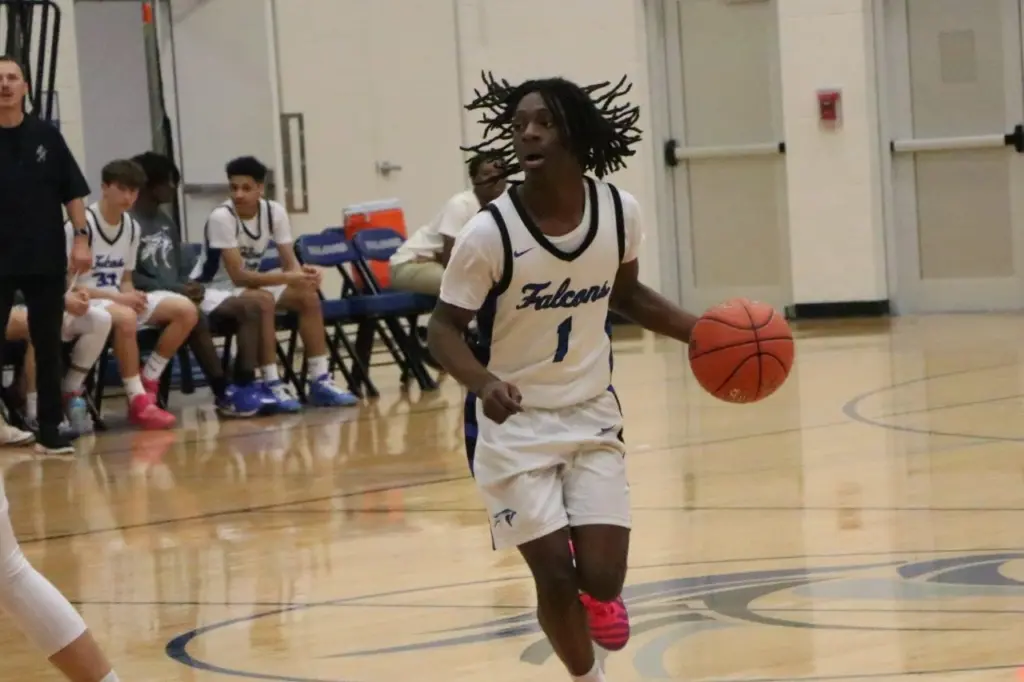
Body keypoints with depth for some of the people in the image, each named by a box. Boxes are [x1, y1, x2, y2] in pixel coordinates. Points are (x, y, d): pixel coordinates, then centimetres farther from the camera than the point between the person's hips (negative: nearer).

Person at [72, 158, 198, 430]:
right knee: (125, 318, -40)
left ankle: (147, 384, -6)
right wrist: (117, 297, -22)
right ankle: (138, 401, -31)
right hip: (85, 304, -8)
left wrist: (132, 296, -10)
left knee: (186, 310, -9)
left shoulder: (132, 227, 9)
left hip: (120, 301, 8)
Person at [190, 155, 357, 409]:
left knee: (308, 297, -13)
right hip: (212, 290, -6)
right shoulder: (221, 217, -26)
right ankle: (273, 385, -30)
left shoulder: (275, 211, -9)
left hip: (250, 285, 6)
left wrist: (302, 273, -32)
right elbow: (238, 276, -30)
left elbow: (290, 263, -7)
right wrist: (287, 278, -39)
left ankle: (320, 381, -12)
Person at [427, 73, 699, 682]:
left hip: (593, 413, 3)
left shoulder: (619, 211, -9)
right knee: (555, 575, -6)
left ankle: (598, 597, 33)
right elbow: (445, 328, -13)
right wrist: (484, 383, -33)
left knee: (602, 577, -5)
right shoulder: (489, 233, -21)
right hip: (514, 422, -3)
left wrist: (700, 331, -1)